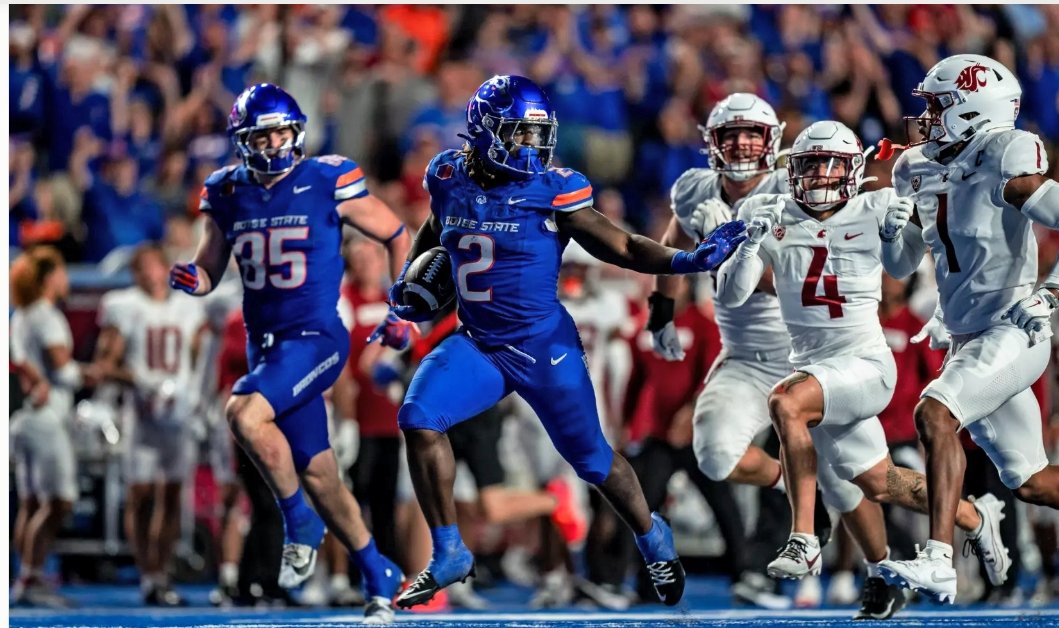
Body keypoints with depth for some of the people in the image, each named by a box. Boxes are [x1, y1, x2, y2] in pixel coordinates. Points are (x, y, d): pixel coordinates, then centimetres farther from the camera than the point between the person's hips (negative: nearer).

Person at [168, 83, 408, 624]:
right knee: (319, 476, 8)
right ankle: (378, 577, 23)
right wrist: (190, 279, -8)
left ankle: (299, 522, -10)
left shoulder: (328, 183, -8)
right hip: (265, 345, 5)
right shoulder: (228, 195, 5)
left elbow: (396, 235, 4)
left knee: (245, 414, -29)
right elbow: (209, 273, 15)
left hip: (316, 337, -5)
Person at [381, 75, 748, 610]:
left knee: (591, 458, 8)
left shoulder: (552, 190, -14)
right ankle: (448, 557, -6)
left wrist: (687, 261, -24)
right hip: (477, 343, 3)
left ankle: (651, 537, 39)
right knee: (420, 419, -19)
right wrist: (408, 278, 6)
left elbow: (621, 248, -10)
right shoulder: (449, 178, -3)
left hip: (543, 346, -3)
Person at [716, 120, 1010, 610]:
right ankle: (975, 519, 42)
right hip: (813, 365, 4)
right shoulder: (771, 217, 2)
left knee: (785, 404, -32)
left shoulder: (875, 214, -3)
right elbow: (730, 294, -2)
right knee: (878, 484, 14)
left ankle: (804, 541, -28)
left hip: (864, 363, -4)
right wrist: (753, 241, -18)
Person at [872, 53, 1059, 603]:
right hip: (965, 341, 8)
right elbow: (902, 261, 17)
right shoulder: (919, 170, 8)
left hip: (1010, 334, -8)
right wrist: (894, 227, -3)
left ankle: (938, 561, -29)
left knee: (934, 417, -27)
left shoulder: (1004, 166, -15)